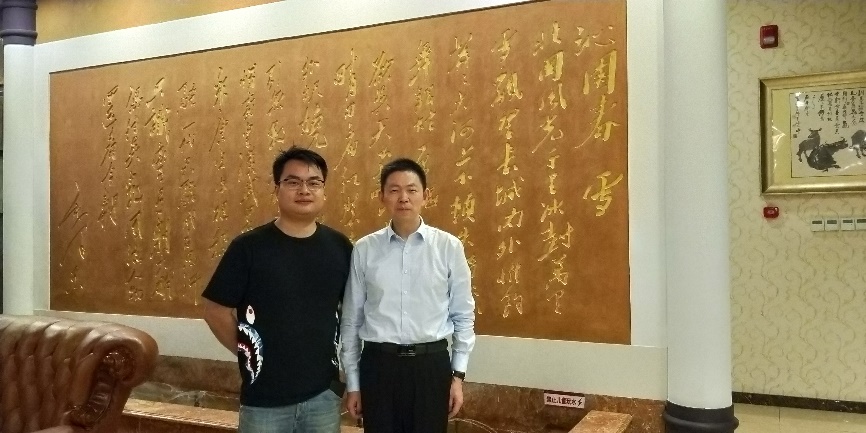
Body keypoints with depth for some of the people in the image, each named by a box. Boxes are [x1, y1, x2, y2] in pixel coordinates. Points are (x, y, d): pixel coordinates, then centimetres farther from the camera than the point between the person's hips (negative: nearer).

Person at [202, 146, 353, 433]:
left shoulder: (340, 247, -1)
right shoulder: (248, 247, -9)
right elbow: (215, 310, -4)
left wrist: (338, 355, 5)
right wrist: (247, 353, -2)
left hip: (324, 393, 3)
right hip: (265, 398, -2)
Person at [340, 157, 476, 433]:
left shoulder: (449, 247, -3)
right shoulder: (364, 249, -1)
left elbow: (464, 315, 3)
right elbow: (351, 319, 4)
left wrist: (458, 375, 3)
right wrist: (352, 383, 6)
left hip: (431, 364, 0)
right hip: (379, 364, 1)